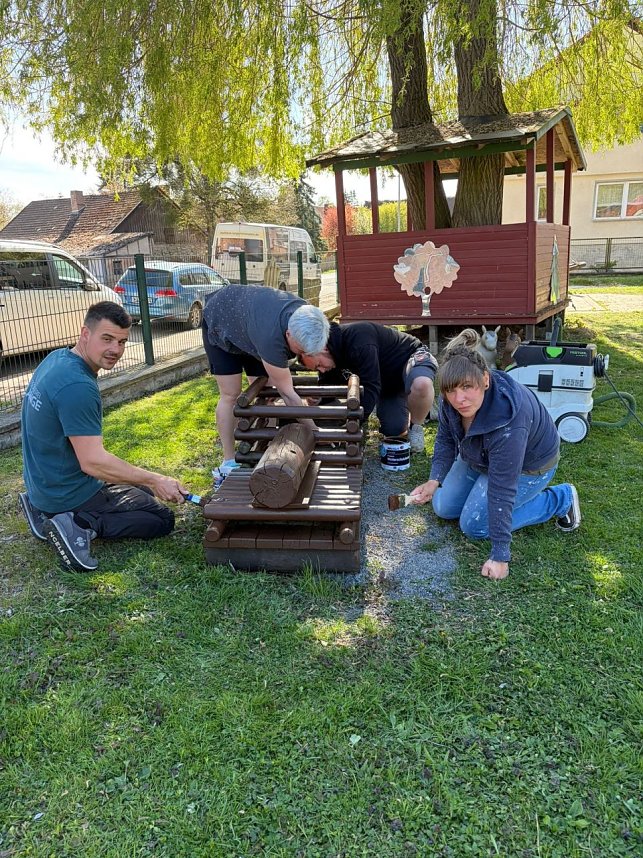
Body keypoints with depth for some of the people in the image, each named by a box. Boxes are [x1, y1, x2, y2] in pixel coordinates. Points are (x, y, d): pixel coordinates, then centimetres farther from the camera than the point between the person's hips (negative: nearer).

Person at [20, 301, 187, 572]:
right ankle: (80, 525, -12)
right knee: (163, 519, 0)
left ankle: (45, 511, 14)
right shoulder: (77, 387, -29)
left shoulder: (57, 358, 1)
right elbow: (93, 462, -29)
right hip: (71, 493, -9)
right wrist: (156, 481, -21)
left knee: (142, 490, 27)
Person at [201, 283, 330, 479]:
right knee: (230, 395, -10)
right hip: (220, 321, -6)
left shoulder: (306, 315, -27)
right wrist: (315, 431, -30)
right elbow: (287, 394, -36)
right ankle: (228, 462, -2)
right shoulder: (271, 338, -46)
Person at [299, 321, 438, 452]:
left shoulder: (357, 338, -34)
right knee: (393, 431, -11)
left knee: (421, 385, -43)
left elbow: (370, 387, -37)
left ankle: (416, 426, -13)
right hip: (388, 381, 7)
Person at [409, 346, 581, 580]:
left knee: (474, 526, -9)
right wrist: (435, 480, -20)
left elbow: (502, 490, -39)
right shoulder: (452, 400, -24)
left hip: (528, 466, -7)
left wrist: (500, 556, -33)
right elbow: (445, 438, -5)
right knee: (443, 508, 6)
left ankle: (560, 500, 4)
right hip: (480, 457, 7)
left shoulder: (508, 426, -43)